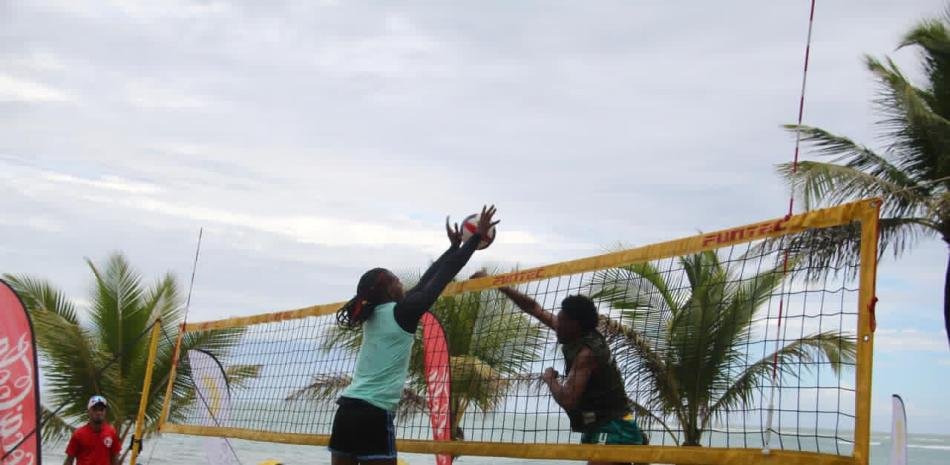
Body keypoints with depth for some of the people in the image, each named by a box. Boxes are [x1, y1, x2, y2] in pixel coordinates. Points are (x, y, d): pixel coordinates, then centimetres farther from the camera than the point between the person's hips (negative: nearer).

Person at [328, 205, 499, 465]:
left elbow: (422, 283, 24)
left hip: (347, 410, 8)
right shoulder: (401, 313, -6)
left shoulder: (374, 315, 14)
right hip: (374, 415, -8)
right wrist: (477, 237, 7)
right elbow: (443, 277, -1)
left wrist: (454, 246, 32)